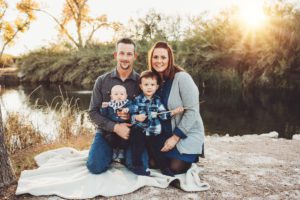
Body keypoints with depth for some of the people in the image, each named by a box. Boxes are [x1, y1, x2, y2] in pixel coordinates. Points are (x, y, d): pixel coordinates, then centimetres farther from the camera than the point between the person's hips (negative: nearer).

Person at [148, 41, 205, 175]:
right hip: (163, 135, 5)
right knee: (152, 164, -5)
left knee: (175, 168, -14)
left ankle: (190, 158, 19)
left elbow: (192, 111, -20)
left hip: (186, 135, -5)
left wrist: (175, 137, -18)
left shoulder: (182, 77, -19)